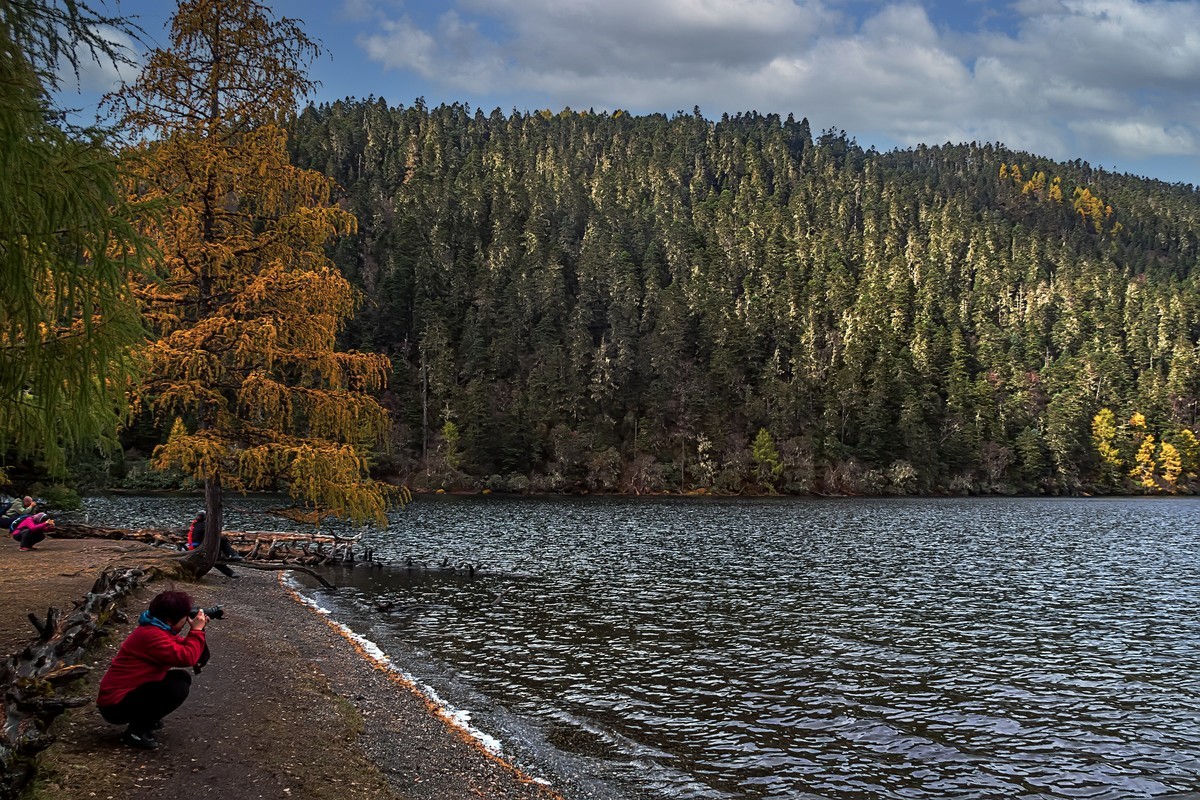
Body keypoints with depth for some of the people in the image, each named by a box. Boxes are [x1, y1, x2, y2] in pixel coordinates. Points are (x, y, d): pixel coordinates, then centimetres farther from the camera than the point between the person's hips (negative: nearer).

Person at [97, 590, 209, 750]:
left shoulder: (156, 629, 8)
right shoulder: (151, 635, -24)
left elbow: (184, 648, 11)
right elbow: (187, 657, -30)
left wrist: (197, 630, -3)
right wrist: (197, 630, -17)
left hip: (128, 692, 10)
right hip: (116, 705, -10)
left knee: (182, 678, 9)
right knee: (179, 687, -23)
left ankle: (146, 719, 15)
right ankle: (136, 731, -9)